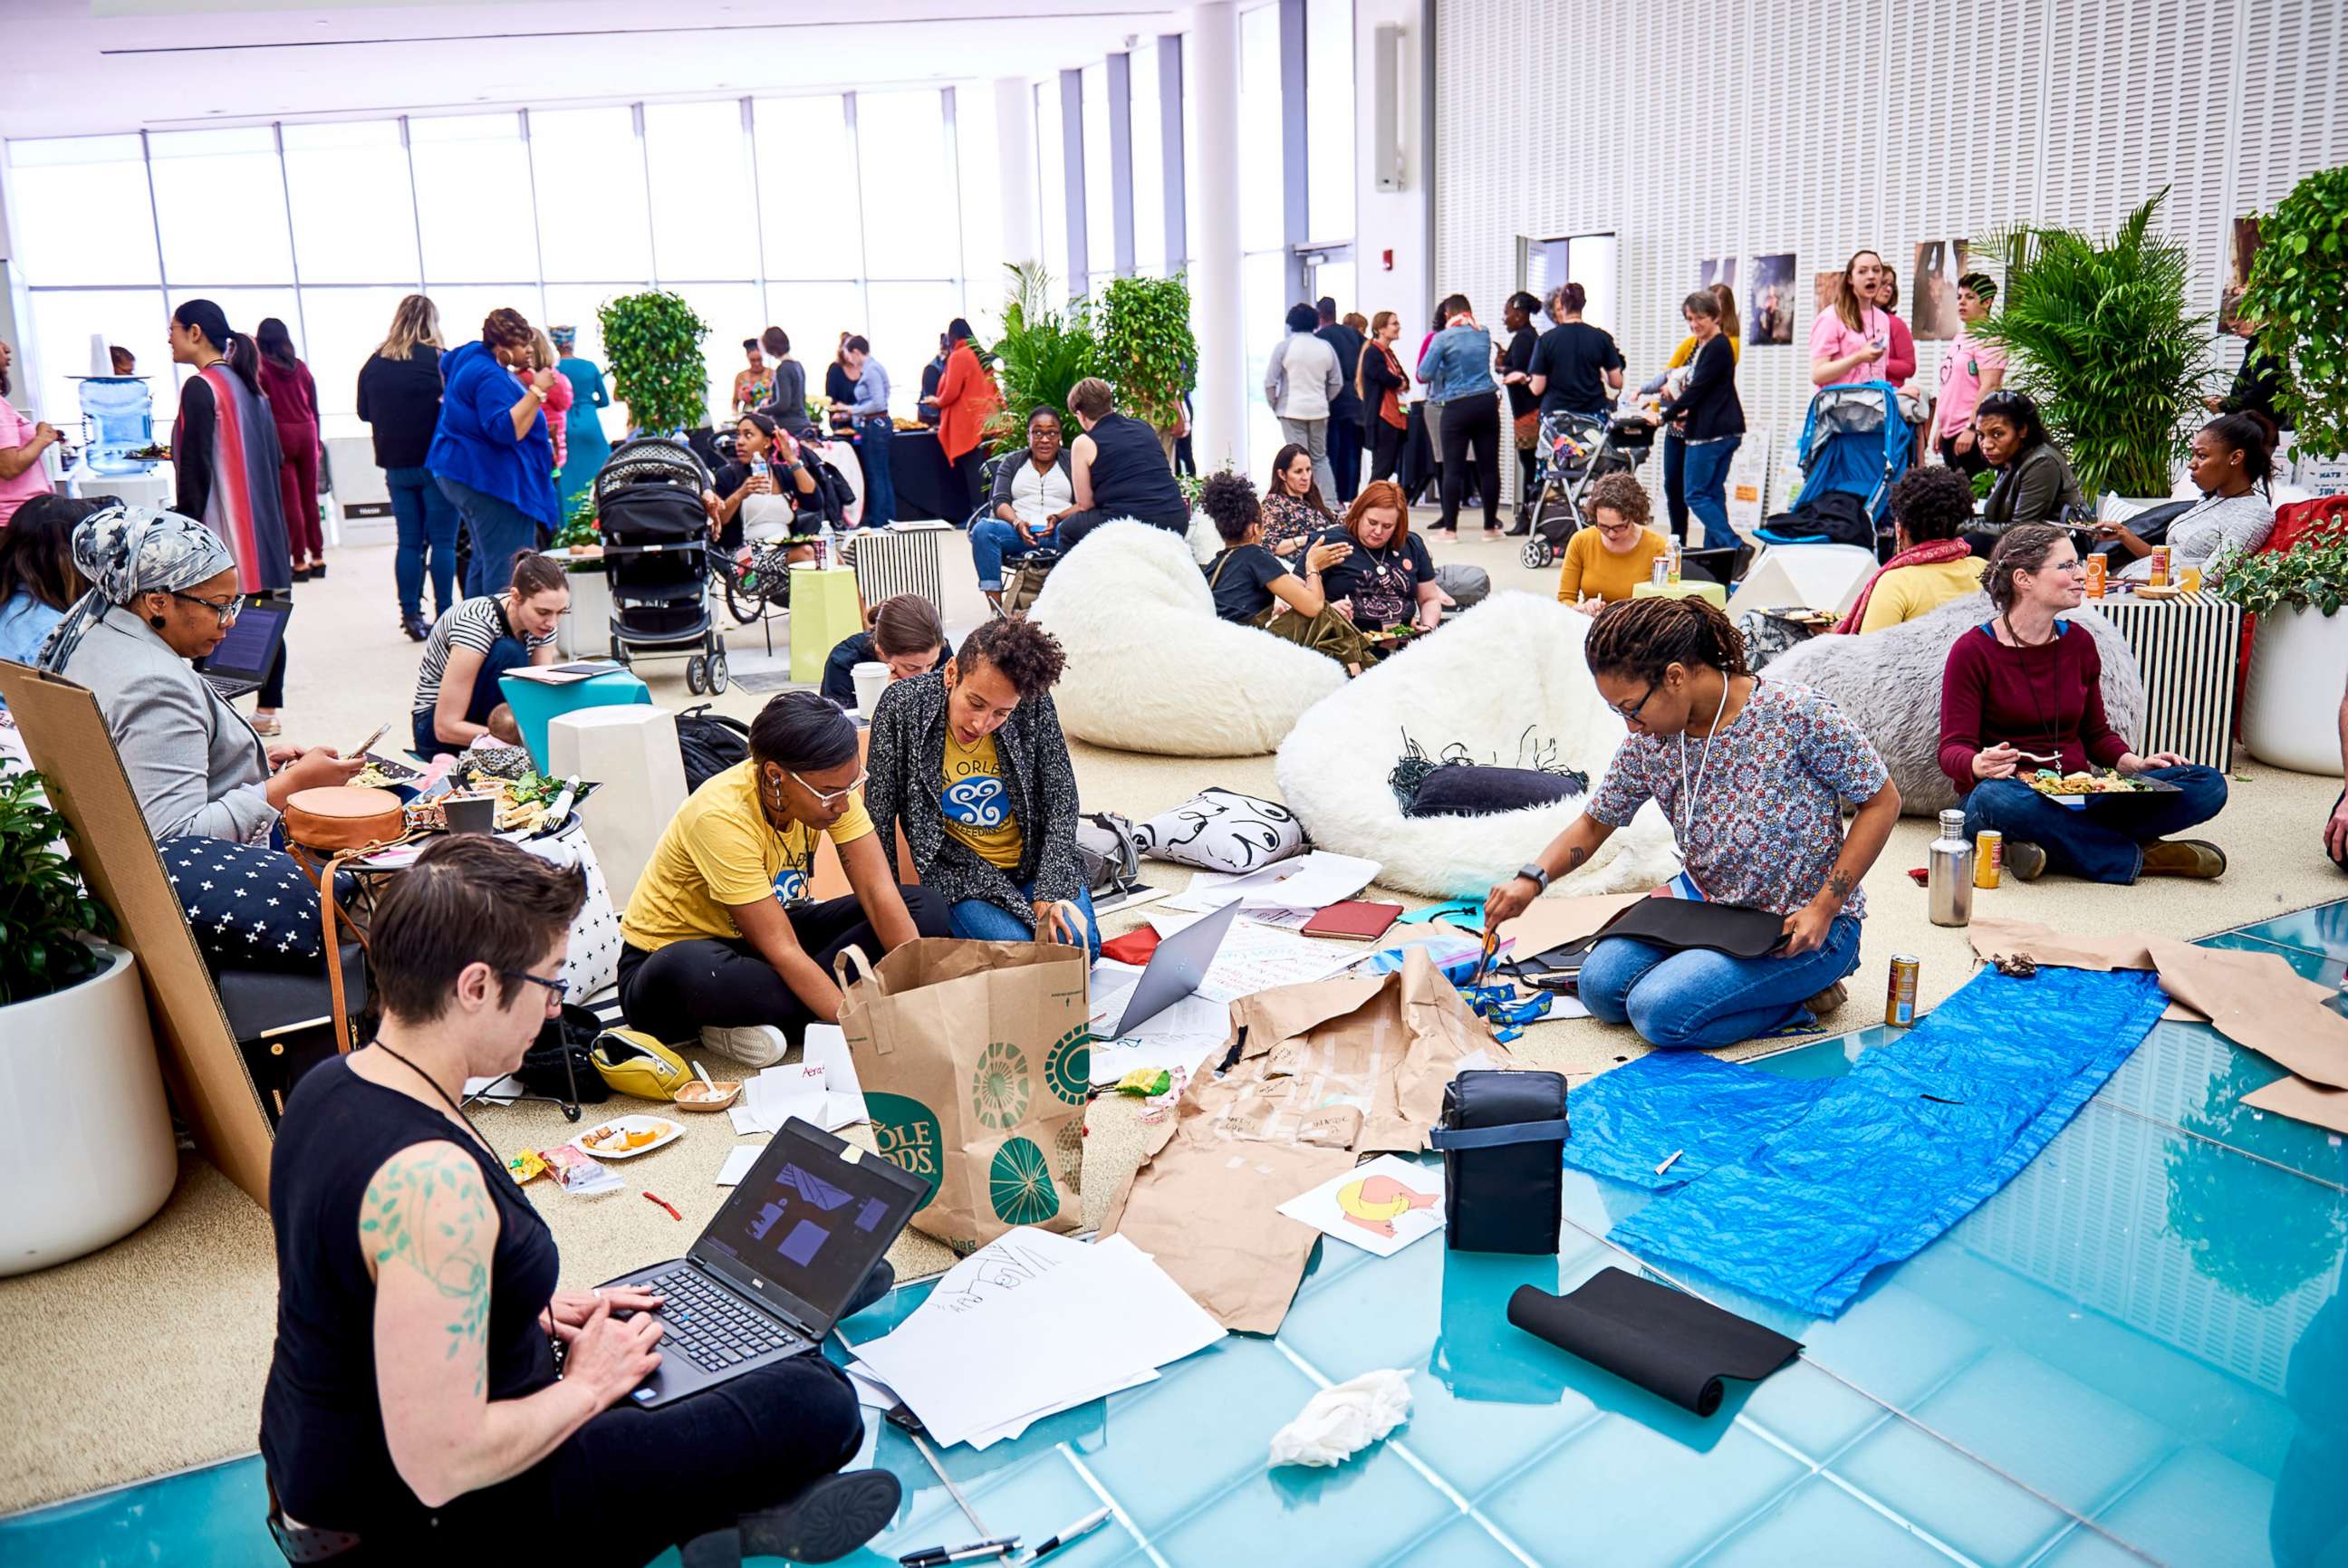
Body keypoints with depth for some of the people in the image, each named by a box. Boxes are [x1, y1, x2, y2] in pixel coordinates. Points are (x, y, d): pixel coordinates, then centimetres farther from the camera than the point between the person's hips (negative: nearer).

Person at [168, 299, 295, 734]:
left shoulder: (200, 388, -11)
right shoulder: (249, 385, 13)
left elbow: (194, 470, -15)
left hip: (222, 530, -8)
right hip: (262, 525, 8)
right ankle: (268, 710, 13)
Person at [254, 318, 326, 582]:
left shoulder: (260, 366, -2)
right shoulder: (300, 366, 9)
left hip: (279, 435, -4)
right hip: (306, 432, 4)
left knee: (290, 500, -2)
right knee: (310, 497, 9)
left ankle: (300, 561, -2)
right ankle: (317, 557, 12)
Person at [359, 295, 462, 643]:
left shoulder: (374, 364, 4)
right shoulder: (438, 359, -10)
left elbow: (364, 412, 13)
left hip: (396, 465, 4)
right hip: (436, 461, -4)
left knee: (409, 542, 9)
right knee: (443, 540, 0)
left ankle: (411, 615, 10)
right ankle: (444, 615, -1)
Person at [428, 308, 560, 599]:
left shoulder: (470, 355, 13)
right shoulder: (491, 377, -20)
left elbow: (446, 364, 36)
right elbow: (508, 430, -29)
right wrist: (536, 390, -28)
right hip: (490, 480, -11)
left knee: (484, 560, 16)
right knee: (507, 568, -13)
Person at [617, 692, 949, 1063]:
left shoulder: (829, 785, -14)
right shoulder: (722, 817, -31)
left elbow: (879, 892, -16)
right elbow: (781, 950, -30)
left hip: (758, 939, 7)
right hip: (671, 956, -7)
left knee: (924, 909, -9)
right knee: (692, 971, -44)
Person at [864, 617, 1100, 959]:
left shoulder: (1034, 705, -13)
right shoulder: (902, 706, -16)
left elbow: (1061, 801, -7)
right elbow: (879, 818, -9)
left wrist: (1050, 892, -17)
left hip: (1035, 861, 2)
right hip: (958, 869, -2)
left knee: (1080, 945, -19)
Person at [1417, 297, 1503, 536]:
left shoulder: (1442, 338, -5)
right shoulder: (1484, 334, 9)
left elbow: (1424, 374, -5)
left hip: (1457, 407, -4)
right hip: (1487, 402, 4)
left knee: (1452, 468, 0)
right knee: (1489, 466, 6)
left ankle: (1450, 528, -1)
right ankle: (1490, 527, 11)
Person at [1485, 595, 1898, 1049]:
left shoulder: (1798, 715, -21)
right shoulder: (1650, 743, -6)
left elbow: (1882, 802, -11)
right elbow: (1594, 823, 8)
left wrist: (1824, 907, -18)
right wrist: (1532, 879, -12)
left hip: (1802, 925, -6)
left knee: (1660, 1008, -23)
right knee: (1601, 985, -12)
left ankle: (1804, 994, 0)